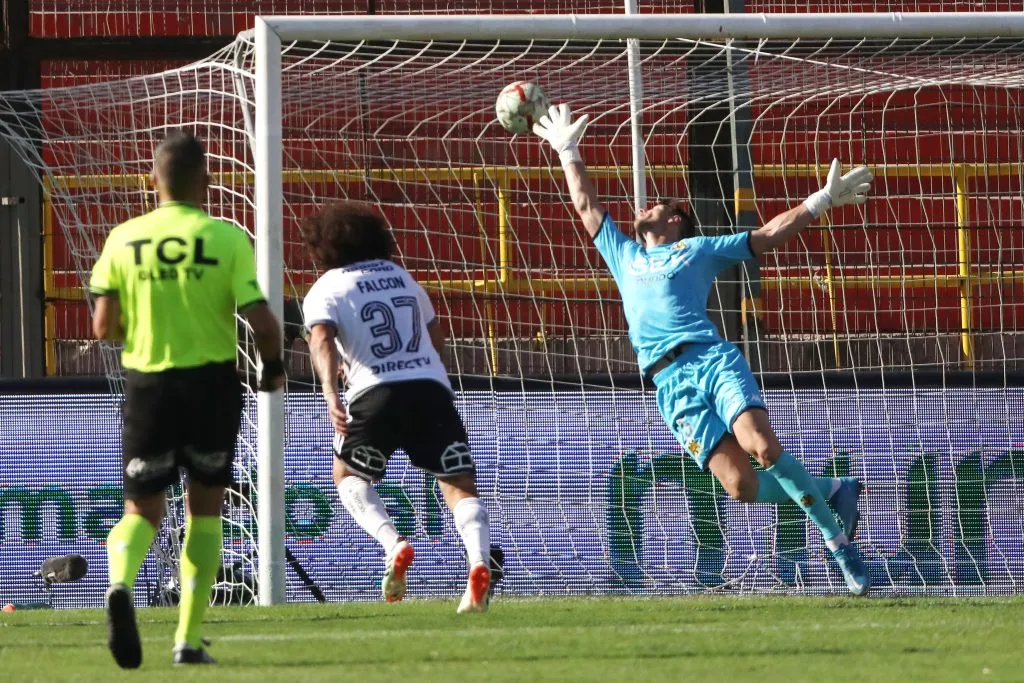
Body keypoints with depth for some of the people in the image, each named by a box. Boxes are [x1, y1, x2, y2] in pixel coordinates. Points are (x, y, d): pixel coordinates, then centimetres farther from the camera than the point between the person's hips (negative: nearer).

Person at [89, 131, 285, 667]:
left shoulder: (123, 240, -2)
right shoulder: (227, 240, -8)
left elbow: (103, 327, -3)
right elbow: (261, 320, -13)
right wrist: (273, 367, 7)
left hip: (146, 381, 1)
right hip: (210, 381, -1)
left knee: (142, 508, 9)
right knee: (205, 508, 14)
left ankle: (120, 583, -26)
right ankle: (189, 639, 11)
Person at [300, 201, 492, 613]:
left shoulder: (325, 290, 8)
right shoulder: (401, 276, 24)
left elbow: (321, 339, -12)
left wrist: (331, 393, -26)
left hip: (376, 394, -3)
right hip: (432, 387, 3)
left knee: (348, 476, 20)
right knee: (460, 487, -1)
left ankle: (393, 545, -5)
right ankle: (479, 561, -28)